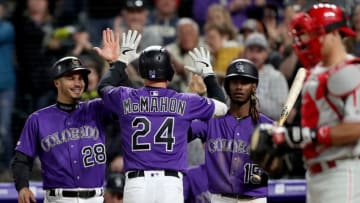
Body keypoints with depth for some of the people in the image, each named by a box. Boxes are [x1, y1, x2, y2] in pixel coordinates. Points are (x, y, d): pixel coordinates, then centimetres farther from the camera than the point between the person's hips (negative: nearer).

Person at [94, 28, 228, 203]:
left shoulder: (125, 98, 5)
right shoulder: (184, 102, 3)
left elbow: (103, 87, 30)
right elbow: (222, 107, 20)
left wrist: (122, 59, 41)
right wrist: (207, 72, 33)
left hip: (136, 182, 1)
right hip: (171, 182, -1)